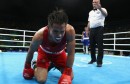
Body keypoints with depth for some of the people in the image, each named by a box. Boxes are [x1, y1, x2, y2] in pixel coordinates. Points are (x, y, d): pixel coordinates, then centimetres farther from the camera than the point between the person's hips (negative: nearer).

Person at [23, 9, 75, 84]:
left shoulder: (70, 31, -40)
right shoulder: (40, 35, -39)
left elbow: (71, 53, -27)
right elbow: (31, 51, -17)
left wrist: (67, 72, -28)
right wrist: (27, 67, -4)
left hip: (59, 53, 2)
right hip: (45, 52, -2)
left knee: (70, 76, -1)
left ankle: (53, 65, 27)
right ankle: (36, 66, 19)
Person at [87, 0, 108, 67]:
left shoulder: (102, 10, 3)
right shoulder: (90, 12, 21)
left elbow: (105, 14, -21)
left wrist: (100, 8, -39)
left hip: (99, 29, -6)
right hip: (92, 30, 6)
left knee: (99, 45, -7)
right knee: (92, 45, 8)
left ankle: (99, 62, -4)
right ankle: (93, 59, 23)